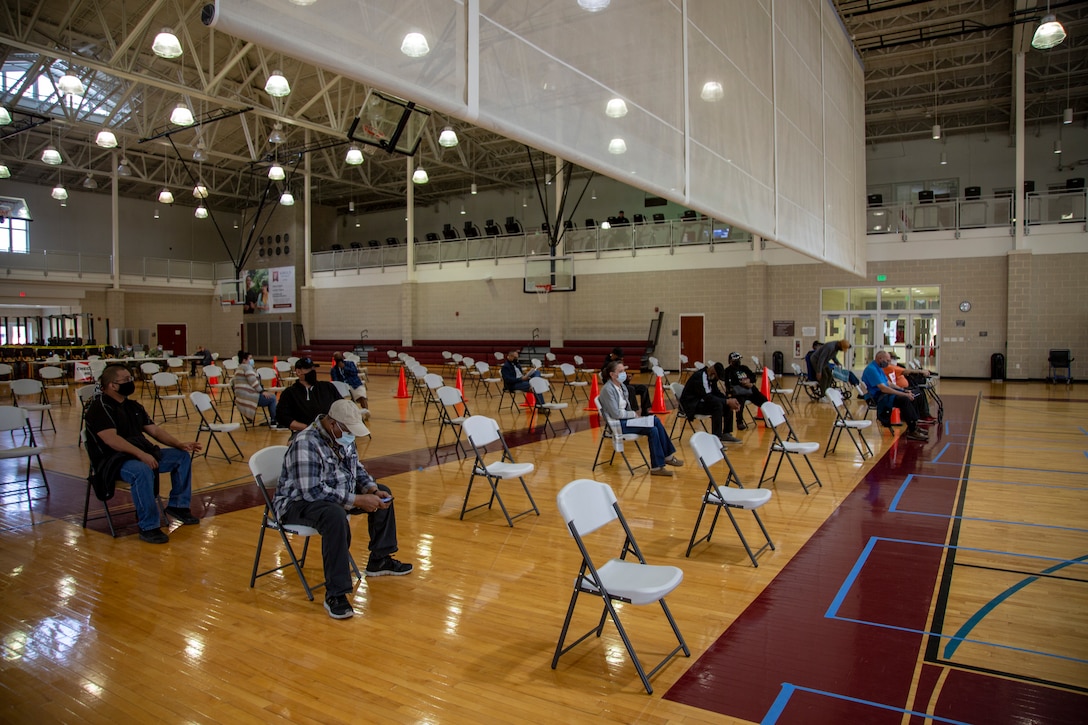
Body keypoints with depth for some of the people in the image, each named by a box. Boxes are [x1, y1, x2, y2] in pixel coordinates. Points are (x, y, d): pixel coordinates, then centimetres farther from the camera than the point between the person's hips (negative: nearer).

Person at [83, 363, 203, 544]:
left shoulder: (133, 406, 16)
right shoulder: (100, 407, -10)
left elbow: (154, 430, 14)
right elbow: (111, 439, -23)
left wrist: (180, 445, -1)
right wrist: (141, 455, -32)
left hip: (142, 454, 9)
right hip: (112, 460, -9)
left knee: (182, 456, 3)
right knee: (142, 470, -39)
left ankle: (178, 506, 11)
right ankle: (149, 528, -32)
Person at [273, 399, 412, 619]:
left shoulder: (343, 437, 0)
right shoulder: (306, 444, -28)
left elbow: (358, 469, 13)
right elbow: (313, 492, -33)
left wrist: (373, 490, -7)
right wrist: (357, 500, -31)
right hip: (298, 503, -9)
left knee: (383, 493, 9)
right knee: (335, 516, -39)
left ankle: (379, 560, 20)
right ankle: (335, 595, -31)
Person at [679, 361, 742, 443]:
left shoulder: (712, 376, 4)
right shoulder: (699, 377, -25)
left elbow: (716, 392, 8)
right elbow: (708, 397, -31)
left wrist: (729, 400, -9)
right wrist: (727, 401, -28)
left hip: (702, 401, 10)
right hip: (691, 404, -10)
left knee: (727, 405, -1)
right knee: (717, 405, -30)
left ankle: (726, 434, 7)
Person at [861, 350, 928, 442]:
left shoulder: (879, 368, 15)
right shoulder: (871, 369, -19)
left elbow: (889, 383, 21)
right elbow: (883, 388, -25)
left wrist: (904, 391, 7)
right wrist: (904, 394, -22)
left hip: (883, 393, 11)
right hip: (877, 397, -11)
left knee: (910, 396, 4)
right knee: (905, 399, -25)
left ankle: (913, 425, 7)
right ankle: (912, 431, -20)